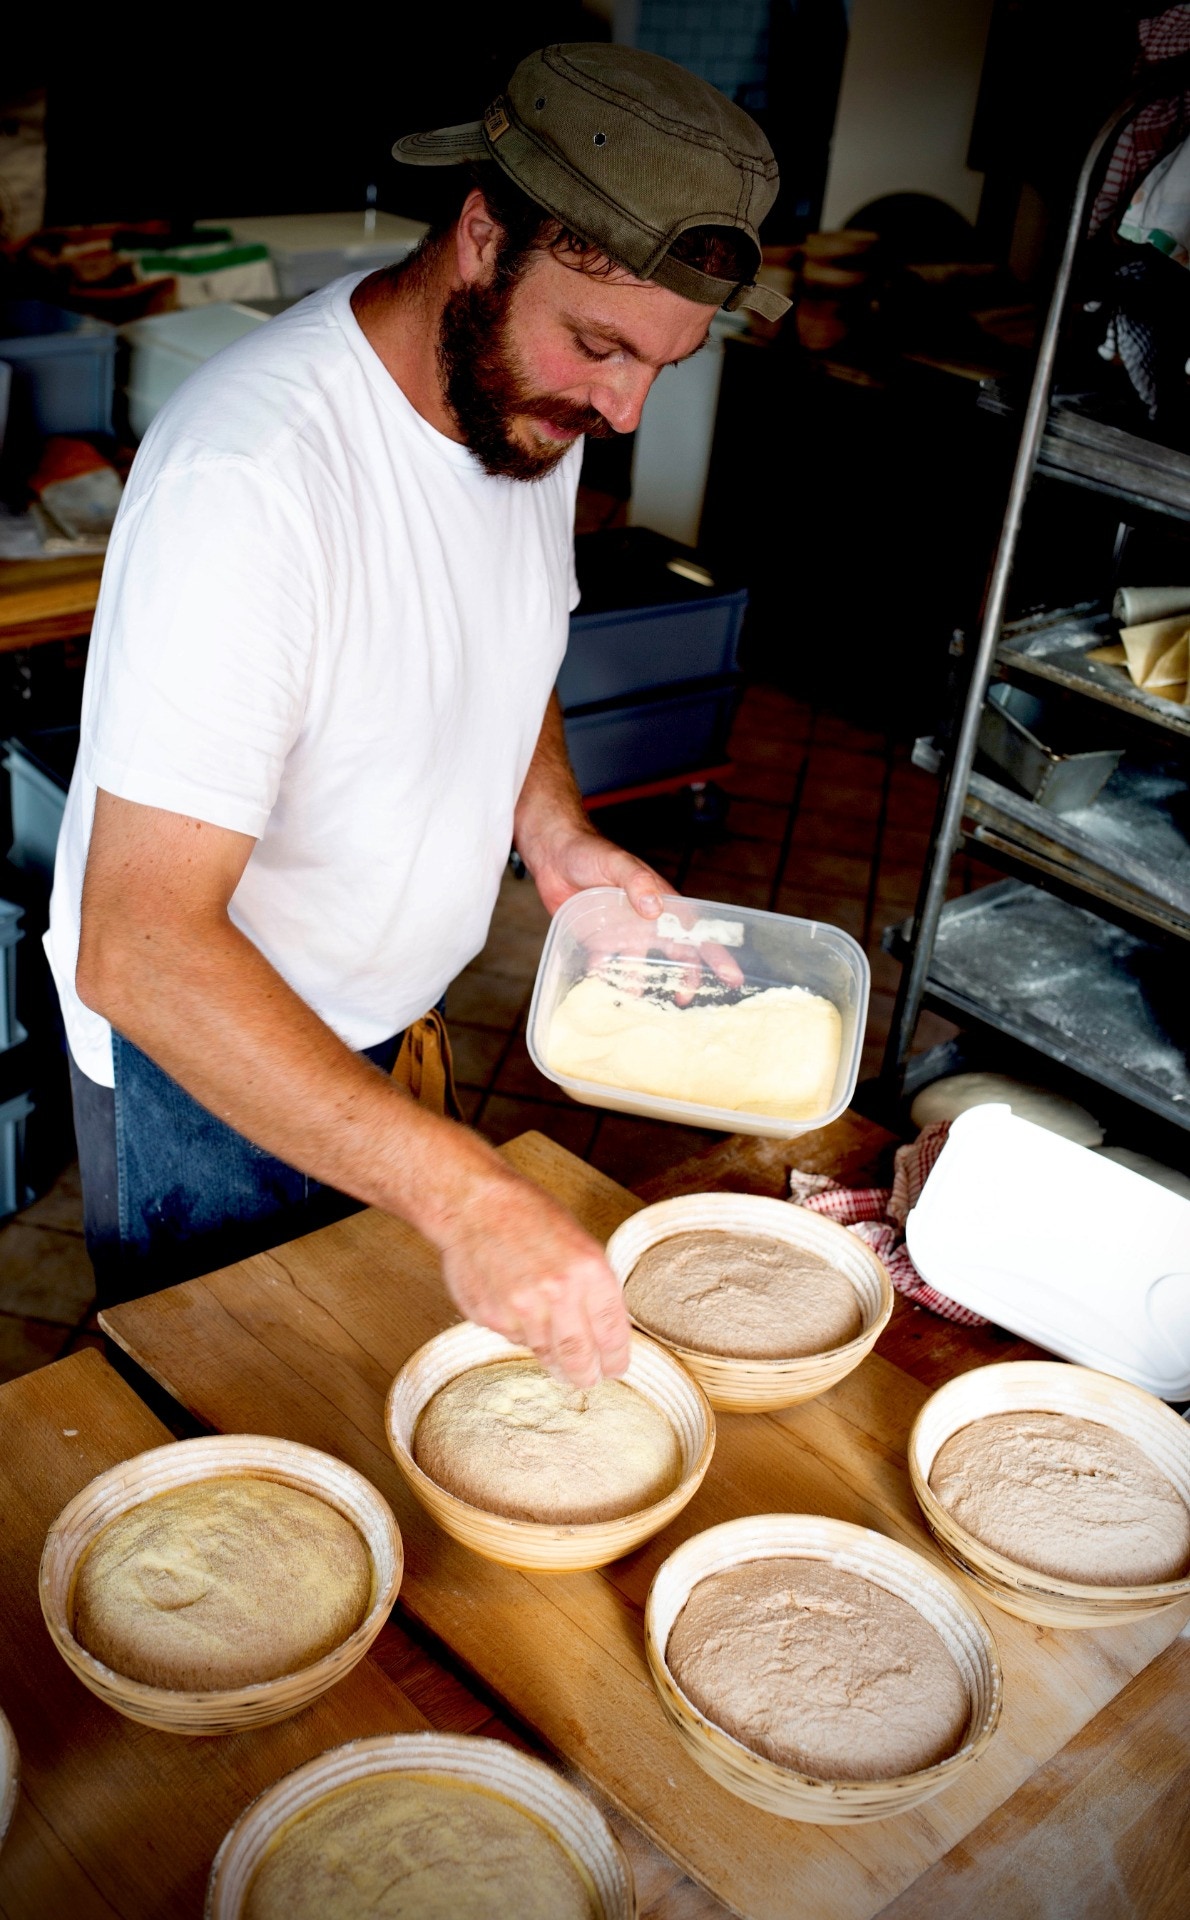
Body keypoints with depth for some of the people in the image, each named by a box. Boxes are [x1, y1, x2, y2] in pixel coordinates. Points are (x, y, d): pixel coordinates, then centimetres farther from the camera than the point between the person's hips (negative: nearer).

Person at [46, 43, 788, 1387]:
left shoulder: (533, 402, -8)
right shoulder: (249, 470, -35)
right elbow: (135, 948, -40)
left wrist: (554, 832, -7)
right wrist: (464, 1194, -46)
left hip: (390, 1017, 7)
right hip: (196, 1052, -7)